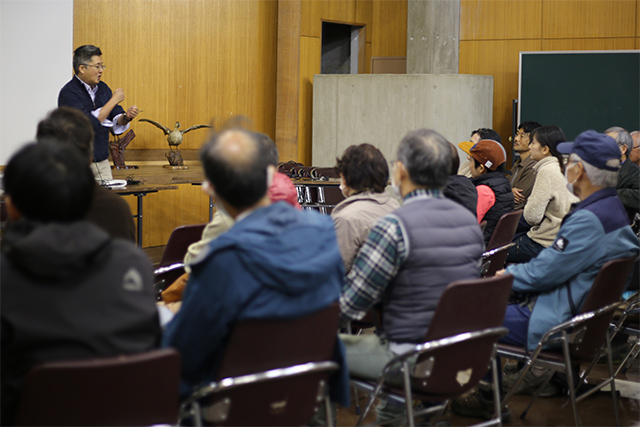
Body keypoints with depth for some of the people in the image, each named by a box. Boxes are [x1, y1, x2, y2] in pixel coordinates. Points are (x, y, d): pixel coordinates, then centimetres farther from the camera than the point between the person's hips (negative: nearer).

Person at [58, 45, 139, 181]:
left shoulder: (102, 88, 9)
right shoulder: (68, 93, -14)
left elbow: (115, 123, 13)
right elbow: (90, 124, -23)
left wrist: (126, 117, -10)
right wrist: (113, 100, -16)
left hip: (102, 161, 6)